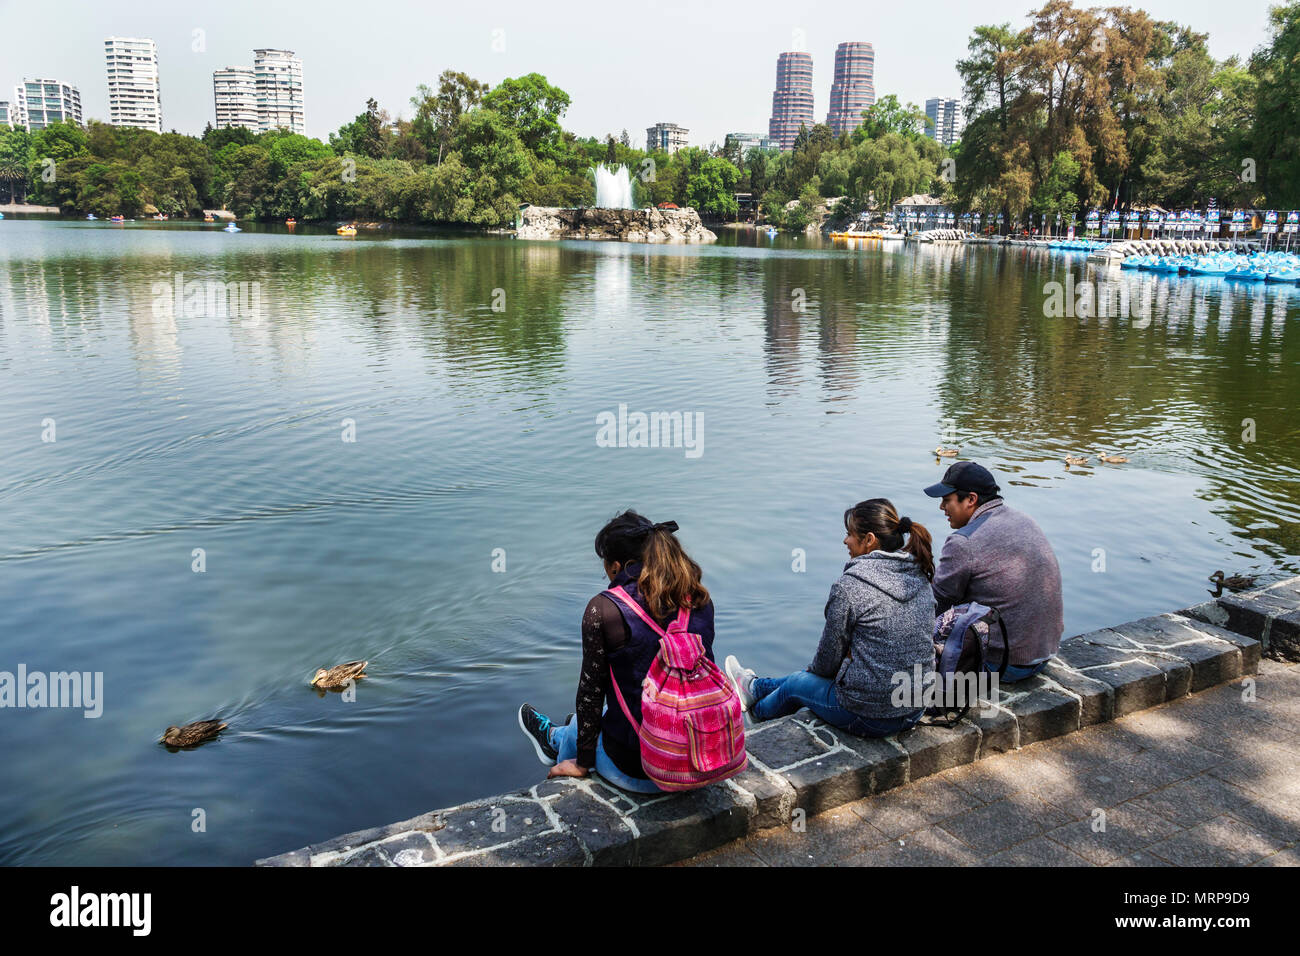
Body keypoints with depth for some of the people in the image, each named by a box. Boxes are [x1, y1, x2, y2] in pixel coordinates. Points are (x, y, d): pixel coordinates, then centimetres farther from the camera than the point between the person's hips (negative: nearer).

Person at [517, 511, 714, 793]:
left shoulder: (603, 610, -15)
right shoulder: (701, 600, -1)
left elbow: (591, 690, -8)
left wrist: (582, 763, 5)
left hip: (638, 771, -4)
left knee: (587, 720, 29)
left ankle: (557, 740, 62)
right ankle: (562, 737, 62)